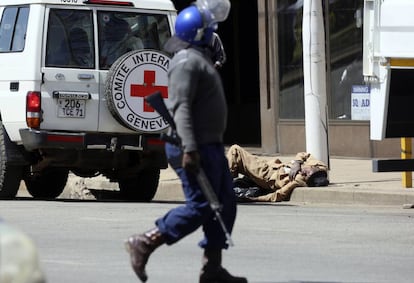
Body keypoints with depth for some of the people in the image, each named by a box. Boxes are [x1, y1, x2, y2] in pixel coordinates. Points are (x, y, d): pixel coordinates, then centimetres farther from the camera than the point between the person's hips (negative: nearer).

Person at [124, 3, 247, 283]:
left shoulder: (198, 59, 20)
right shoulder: (188, 61, -14)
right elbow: (182, 108, -23)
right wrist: (189, 150, -30)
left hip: (209, 146, 11)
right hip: (196, 147, -11)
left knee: (225, 205, 7)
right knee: (200, 206, -11)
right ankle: (144, 244, -7)